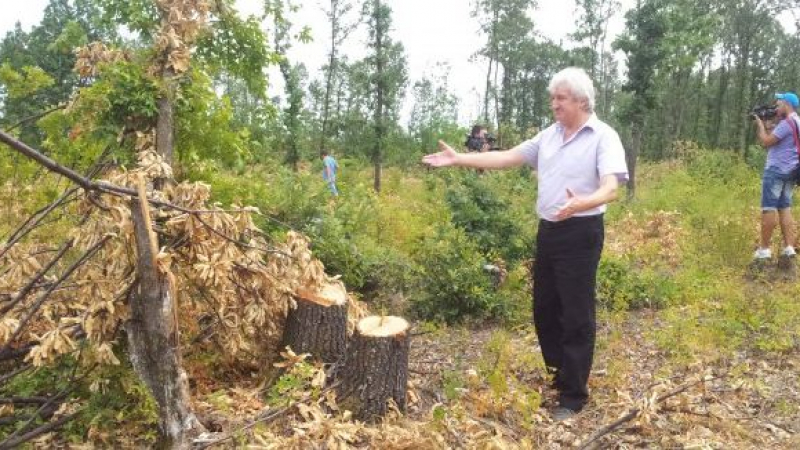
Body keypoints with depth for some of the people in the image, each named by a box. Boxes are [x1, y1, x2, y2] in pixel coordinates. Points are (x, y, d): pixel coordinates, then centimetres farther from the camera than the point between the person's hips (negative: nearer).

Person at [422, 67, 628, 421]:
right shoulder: (549, 135, 11)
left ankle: (573, 396, 12)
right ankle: (557, 376, 36)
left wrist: (581, 203, -44)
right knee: (544, 310, 16)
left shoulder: (604, 137, -10)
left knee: (577, 316, -1)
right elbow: (507, 157, 11)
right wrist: (459, 158, 6)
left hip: (581, 234, -7)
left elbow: (610, 189, -23)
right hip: (548, 231, 7)